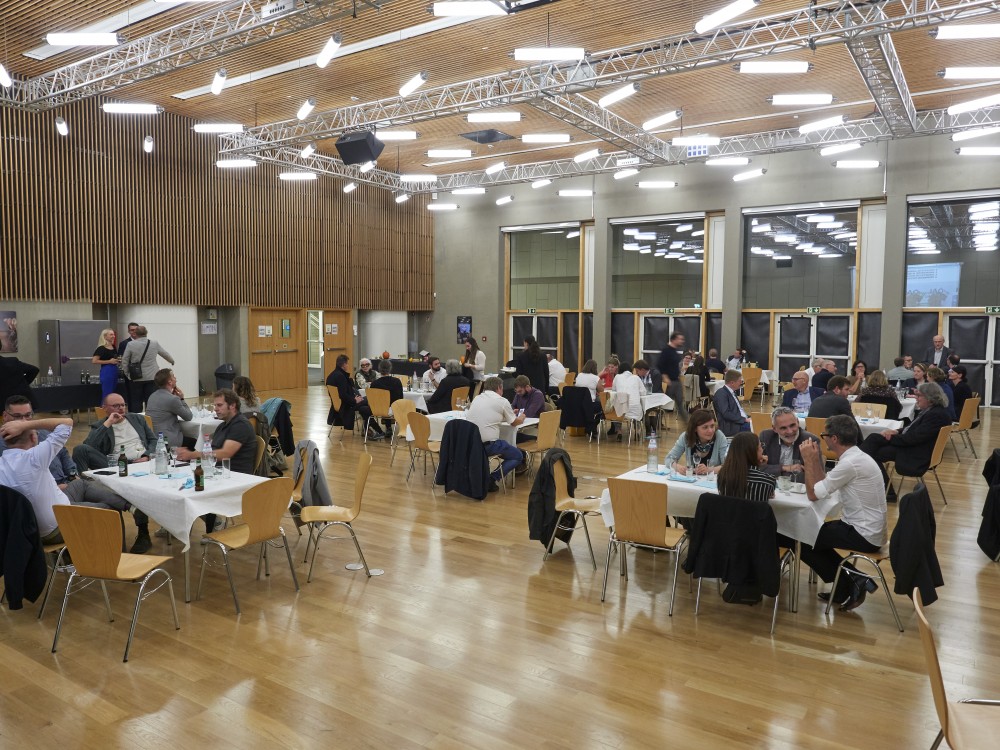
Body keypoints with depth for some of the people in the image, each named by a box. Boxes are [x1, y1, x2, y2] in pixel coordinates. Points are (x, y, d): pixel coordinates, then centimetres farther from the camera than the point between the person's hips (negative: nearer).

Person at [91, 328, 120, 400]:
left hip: (115, 371, 8)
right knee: (107, 394, -4)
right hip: (106, 372, -8)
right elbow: (94, 361, -17)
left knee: (113, 394, 12)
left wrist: (117, 360, 8)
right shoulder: (101, 348, -10)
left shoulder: (113, 347, 11)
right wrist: (109, 361, -16)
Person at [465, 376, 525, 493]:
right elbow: (514, 422, 11)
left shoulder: (477, 398, 13)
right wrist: (521, 417, 35)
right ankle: (492, 479, -2)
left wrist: (510, 413, 40)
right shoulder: (502, 401, -2)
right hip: (488, 444, -6)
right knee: (518, 456, 15)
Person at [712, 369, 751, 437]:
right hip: (730, 427, -10)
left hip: (741, 421, 10)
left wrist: (748, 418, 6)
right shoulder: (721, 394, -12)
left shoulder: (732, 392, 18)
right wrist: (744, 419, -19)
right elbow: (726, 414, -20)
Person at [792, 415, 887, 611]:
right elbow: (824, 485, 13)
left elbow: (813, 494, -18)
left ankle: (847, 585, 8)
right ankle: (853, 579, 15)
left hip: (863, 535, -10)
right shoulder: (855, 457, 7)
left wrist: (808, 460, -12)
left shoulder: (850, 463, -25)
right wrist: (816, 458, 5)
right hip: (867, 529, 10)